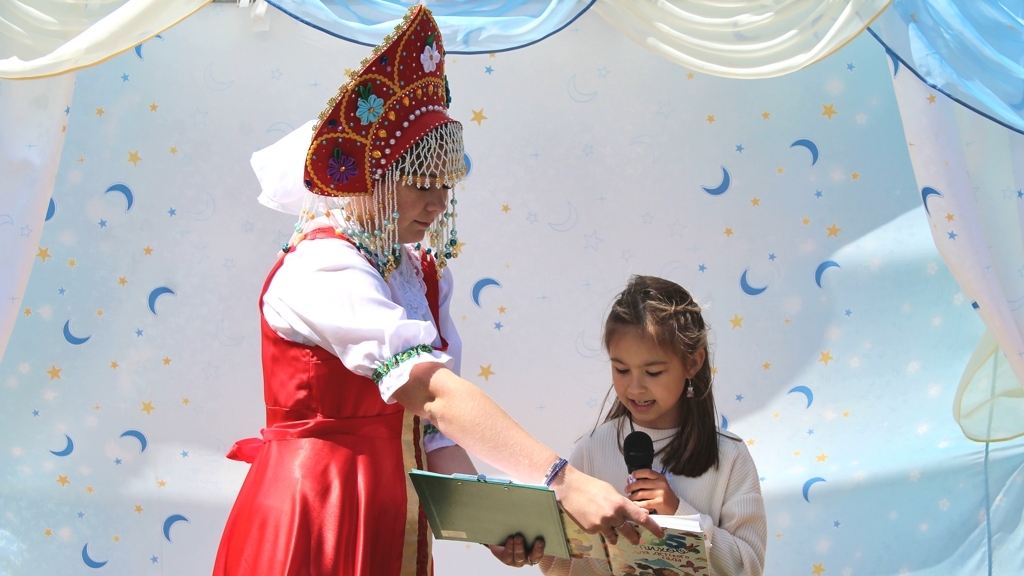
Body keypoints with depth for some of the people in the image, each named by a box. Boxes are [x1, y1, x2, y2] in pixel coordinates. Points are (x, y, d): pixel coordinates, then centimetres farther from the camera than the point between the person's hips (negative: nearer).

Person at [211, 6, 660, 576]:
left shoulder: (422, 273, 6)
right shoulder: (321, 268, -18)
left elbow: (433, 425, 0)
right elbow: (430, 391, -30)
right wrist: (564, 481, -35)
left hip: (394, 525, 7)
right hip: (315, 522, -7)